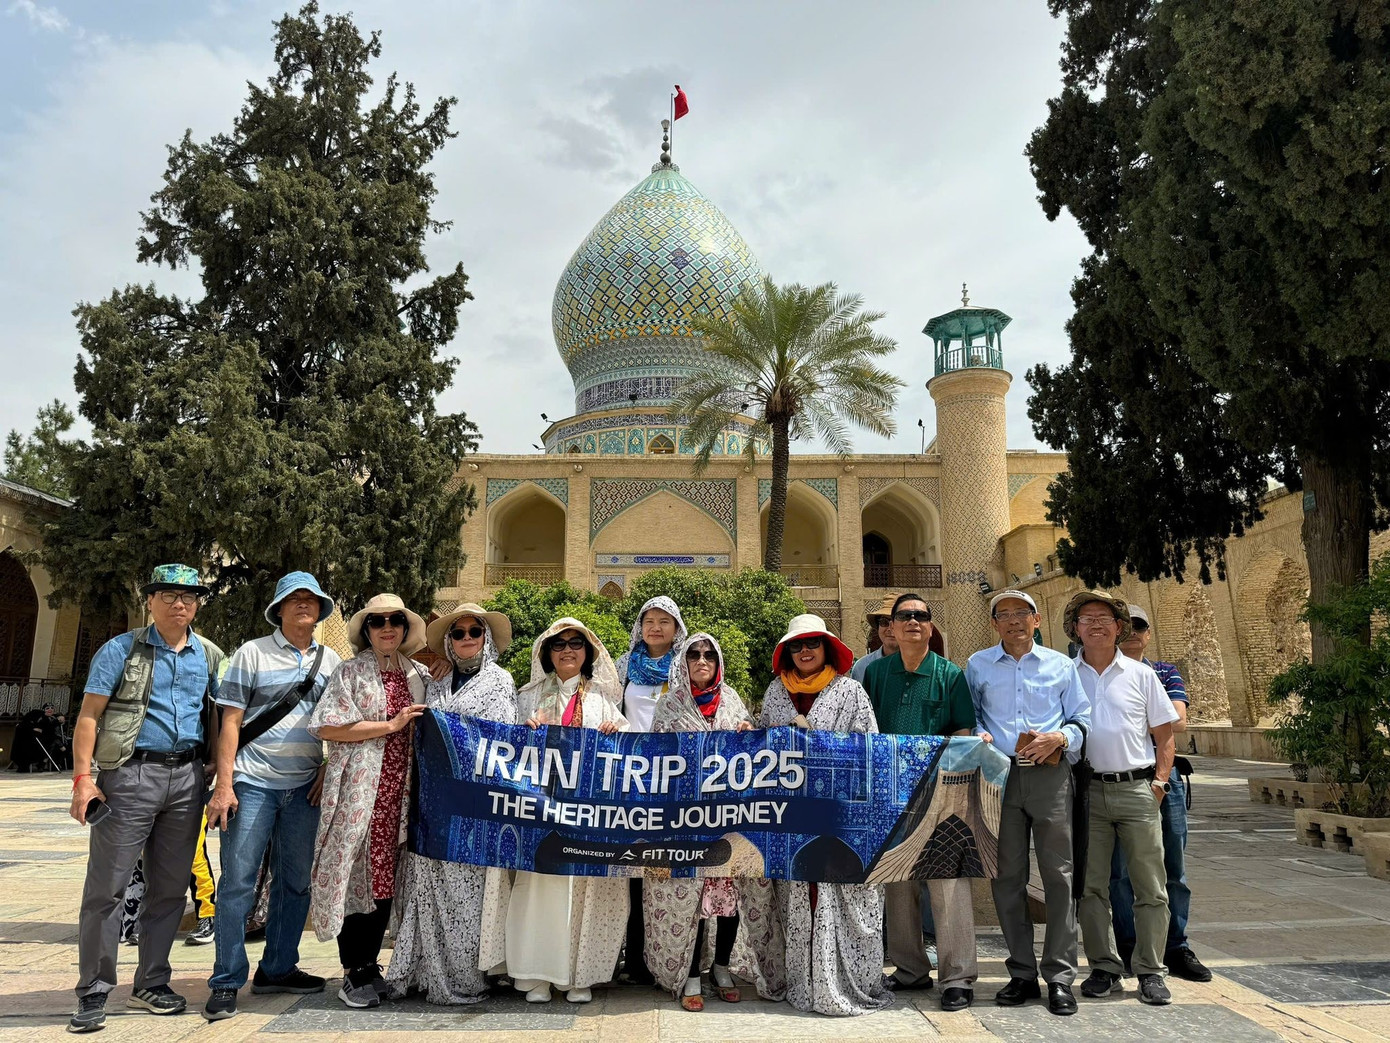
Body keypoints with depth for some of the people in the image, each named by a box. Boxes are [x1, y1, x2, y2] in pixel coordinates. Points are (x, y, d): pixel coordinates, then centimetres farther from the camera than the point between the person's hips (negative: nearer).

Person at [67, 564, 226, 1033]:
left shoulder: (210, 656, 11)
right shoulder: (120, 651, 1)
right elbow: (89, 716, -3)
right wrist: (83, 778, -13)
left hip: (187, 777, 4)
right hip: (130, 773, -3)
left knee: (170, 887, 10)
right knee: (106, 886, -1)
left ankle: (151, 984, 23)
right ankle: (93, 993, 11)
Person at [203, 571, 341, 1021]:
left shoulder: (331, 660, 9)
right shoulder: (252, 653, -1)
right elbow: (230, 721, -4)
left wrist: (326, 770, 1)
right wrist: (224, 784, -10)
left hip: (305, 787, 4)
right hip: (253, 782, -4)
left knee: (296, 881, 11)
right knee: (238, 881, -1)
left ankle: (278, 969, 25)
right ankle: (226, 982, 11)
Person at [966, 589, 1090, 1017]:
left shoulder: (1061, 665, 12)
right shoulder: (978, 665, 13)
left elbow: (1082, 719, 12)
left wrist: (1059, 737, -7)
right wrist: (980, 736, -4)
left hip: (1050, 775, -1)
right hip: (999, 775, 1)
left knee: (1058, 874, -2)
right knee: (1007, 876, 4)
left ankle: (1060, 977, 7)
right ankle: (1022, 974, 15)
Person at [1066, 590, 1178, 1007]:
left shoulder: (1140, 675, 8)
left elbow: (1164, 735, 10)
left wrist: (1160, 781, -2)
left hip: (1136, 789, 0)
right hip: (1087, 790, 0)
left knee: (1150, 886, 2)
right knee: (1091, 885, 5)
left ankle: (1150, 972, 14)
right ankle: (1104, 967, 16)